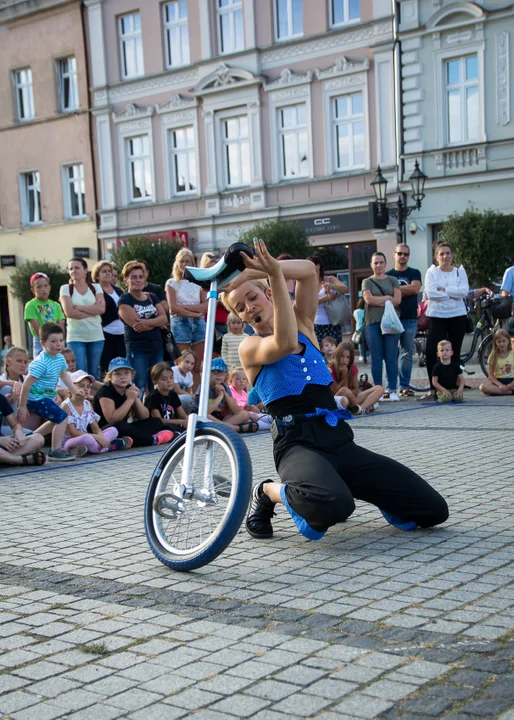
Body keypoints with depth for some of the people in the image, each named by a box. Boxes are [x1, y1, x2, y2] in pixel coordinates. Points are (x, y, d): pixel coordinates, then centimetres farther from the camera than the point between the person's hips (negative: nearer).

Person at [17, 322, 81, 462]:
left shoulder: (60, 358, 2)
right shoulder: (41, 363, -25)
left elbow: (64, 375, 21)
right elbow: (27, 384, -24)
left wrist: (74, 390, 12)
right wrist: (22, 406, -22)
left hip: (45, 398, 10)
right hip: (36, 399, -10)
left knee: (55, 421, 26)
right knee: (63, 418, -13)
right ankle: (56, 451, -7)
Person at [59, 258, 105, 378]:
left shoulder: (96, 287, 9)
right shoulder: (65, 289, 4)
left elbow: (101, 309, -6)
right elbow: (69, 312, -10)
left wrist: (79, 307, -10)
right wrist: (93, 310, -7)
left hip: (96, 336, 2)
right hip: (76, 337, -2)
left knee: (94, 374, 5)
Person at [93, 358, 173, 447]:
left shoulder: (130, 389, 7)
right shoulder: (105, 391, -15)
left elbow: (145, 417, 5)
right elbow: (111, 419, -27)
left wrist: (136, 398, -12)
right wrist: (130, 399, -20)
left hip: (123, 431, 8)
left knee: (156, 422, 1)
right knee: (118, 426, -39)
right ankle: (153, 440, -20)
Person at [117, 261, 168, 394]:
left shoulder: (152, 297, 14)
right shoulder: (124, 300, -4)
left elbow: (164, 319, 2)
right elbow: (135, 324, -15)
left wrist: (147, 322, -16)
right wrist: (156, 322, -4)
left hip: (157, 348, 6)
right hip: (137, 350, -6)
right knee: (138, 390, -7)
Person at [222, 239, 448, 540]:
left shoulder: (302, 323, 16)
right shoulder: (250, 347, 3)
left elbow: (308, 271, -1)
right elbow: (284, 345, -21)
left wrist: (269, 269, -17)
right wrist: (274, 273, -25)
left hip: (339, 439, 5)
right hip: (298, 444, -5)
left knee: (434, 509, -1)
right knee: (334, 505, -41)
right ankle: (269, 492, -7)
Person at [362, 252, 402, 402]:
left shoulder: (393, 281, 13)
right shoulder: (367, 282, 11)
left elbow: (397, 300, -1)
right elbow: (368, 299, -6)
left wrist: (378, 301, -5)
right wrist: (387, 297, -2)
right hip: (373, 323, 0)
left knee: (391, 358, -3)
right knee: (376, 358, 0)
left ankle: (392, 390, 0)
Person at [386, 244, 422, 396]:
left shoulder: (415, 273, 11)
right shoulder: (387, 275, 12)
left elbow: (415, 288, -7)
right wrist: (406, 290, -8)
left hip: (410, 319, 1)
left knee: (407, 354, 2)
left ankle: (405, 386, 9)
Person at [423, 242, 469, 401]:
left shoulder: (460, 271, 7)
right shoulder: (431, 272, 4)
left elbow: (464, 291, -8)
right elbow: (430, 293, -11)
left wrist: (444, 289, -13)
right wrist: (453, 294, -9)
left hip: (457, 316, 1)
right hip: (437, 316, -1)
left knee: (455, 353, 6)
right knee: (431, 352, -10)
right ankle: (432, 389, -2)